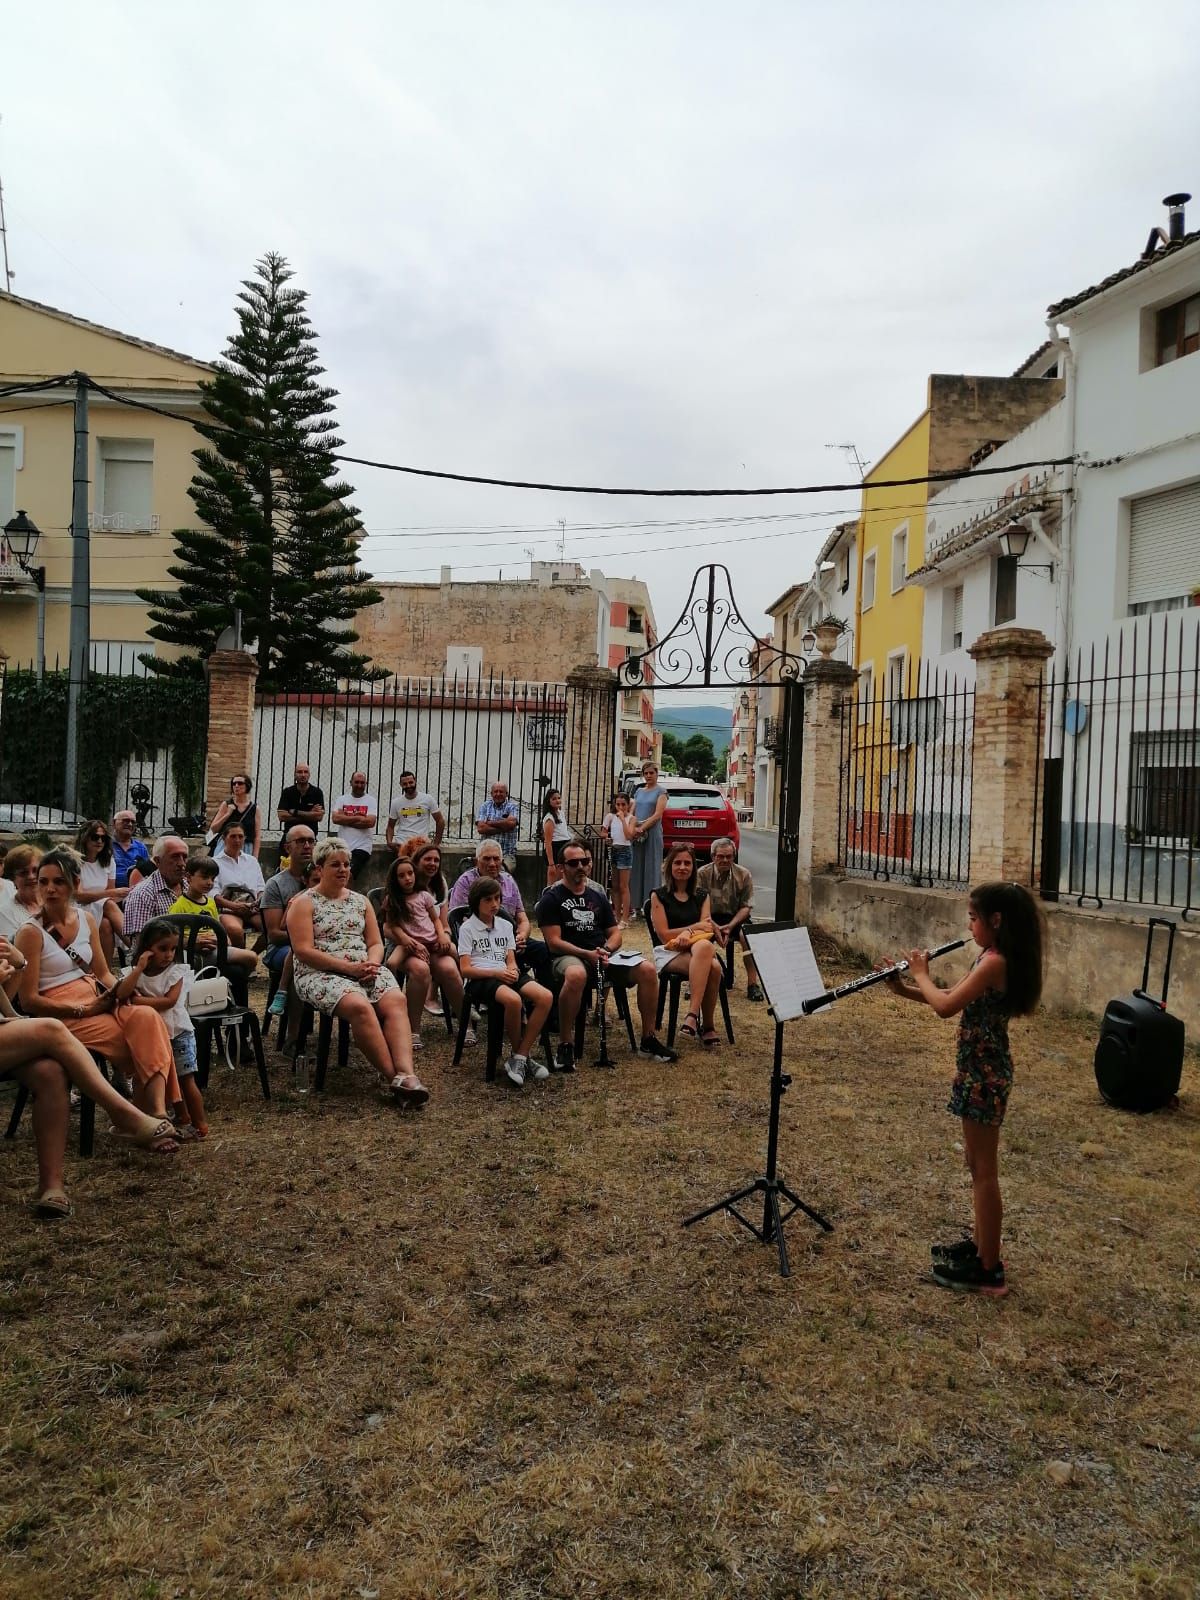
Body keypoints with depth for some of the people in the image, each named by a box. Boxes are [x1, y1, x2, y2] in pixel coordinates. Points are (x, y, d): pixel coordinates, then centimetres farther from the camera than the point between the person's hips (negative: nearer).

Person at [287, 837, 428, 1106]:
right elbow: (304, 951, -6)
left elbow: (376, 944, 16)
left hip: (365, 970, 5)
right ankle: (392, 1075, -29)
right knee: (360, 1006, -34)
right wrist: (349, 967, -15)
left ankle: (405, 1074, -41)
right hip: (320, 973, -4)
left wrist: (371, 965, -8)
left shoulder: (361, 901, 19)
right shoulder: (304, 903, 4)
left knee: (396, 1000, -27)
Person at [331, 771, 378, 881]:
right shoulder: (342, 800, 12)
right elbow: (335, 818, -4)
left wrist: (346, 819, -6)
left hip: (362, 847, -4)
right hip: (342, 846, 4)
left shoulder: (371, 801, 3)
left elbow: (370, 822, -12)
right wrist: (358, 817, -6)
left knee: (349, 874, -21)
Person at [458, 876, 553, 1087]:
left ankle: (519, 1058, -20)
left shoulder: (506, 926, 21)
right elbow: (465, 969, -3)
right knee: (513, 1000, -39)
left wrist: (512, 971, -8)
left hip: (506, 975, 6)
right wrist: (496, 973, -16)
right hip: (481, 979, -5)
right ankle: (518, 1054, -15)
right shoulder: (467, 928, 5)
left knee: (546, 997, -25)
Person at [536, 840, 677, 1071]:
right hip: (568, 956, -5)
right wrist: (587, 954, -19)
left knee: (647, 970, -17)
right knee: (576, 974, -42)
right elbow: (554, 941, -7)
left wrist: (605, 950, -6)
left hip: (603, 955, 6)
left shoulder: (598, 896, 20)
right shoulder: (551, 898, 2)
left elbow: (615, 933, 18)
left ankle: (648, 1041, -5)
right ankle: (565, 1046, -29)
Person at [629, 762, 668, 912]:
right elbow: (632, 812, 11)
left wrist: (641, 829, -14)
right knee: (637, 868, 5)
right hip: (637, 835, 5)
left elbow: (657, 815, -10)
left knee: (651, 868, -4)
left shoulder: (660, 791, 0)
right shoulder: (639, 791, 16)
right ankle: (637, 905, 9)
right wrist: (632, 828, -7)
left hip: (653, 833, -5)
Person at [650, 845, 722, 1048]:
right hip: (669, 952, -3)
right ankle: (706, 1027, -31)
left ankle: (693, 1015, -34)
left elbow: (706, 929, 3)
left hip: (702, 948, 3)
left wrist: (688, 933, -19)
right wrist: (695, 927, -3)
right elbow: (663, 934, -1)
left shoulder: (701, 897, 18)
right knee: (711, 967, -36)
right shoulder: (659, 896, 7)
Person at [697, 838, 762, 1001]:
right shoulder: (702, 874, -6)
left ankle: (752, 983, -23)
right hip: (710, 918, -1)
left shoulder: (743, 875, -2)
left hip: (735, 918, 1)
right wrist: (714, 927, -25)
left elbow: (746, 906, -2)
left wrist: (730, 926, -19)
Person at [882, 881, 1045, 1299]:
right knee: (977, 1165, 20)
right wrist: (905, 989, 5)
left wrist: (921, 974, -9)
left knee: (984, 1171, -1)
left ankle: (989, 1271, 9)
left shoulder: (994, 962, -22)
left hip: (984, 1074, -10)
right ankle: (980, 1245, 33)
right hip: (980, 1069, 10)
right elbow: (954, 1000, 15)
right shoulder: (995, 959, 9)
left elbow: (946, 1006, -26)